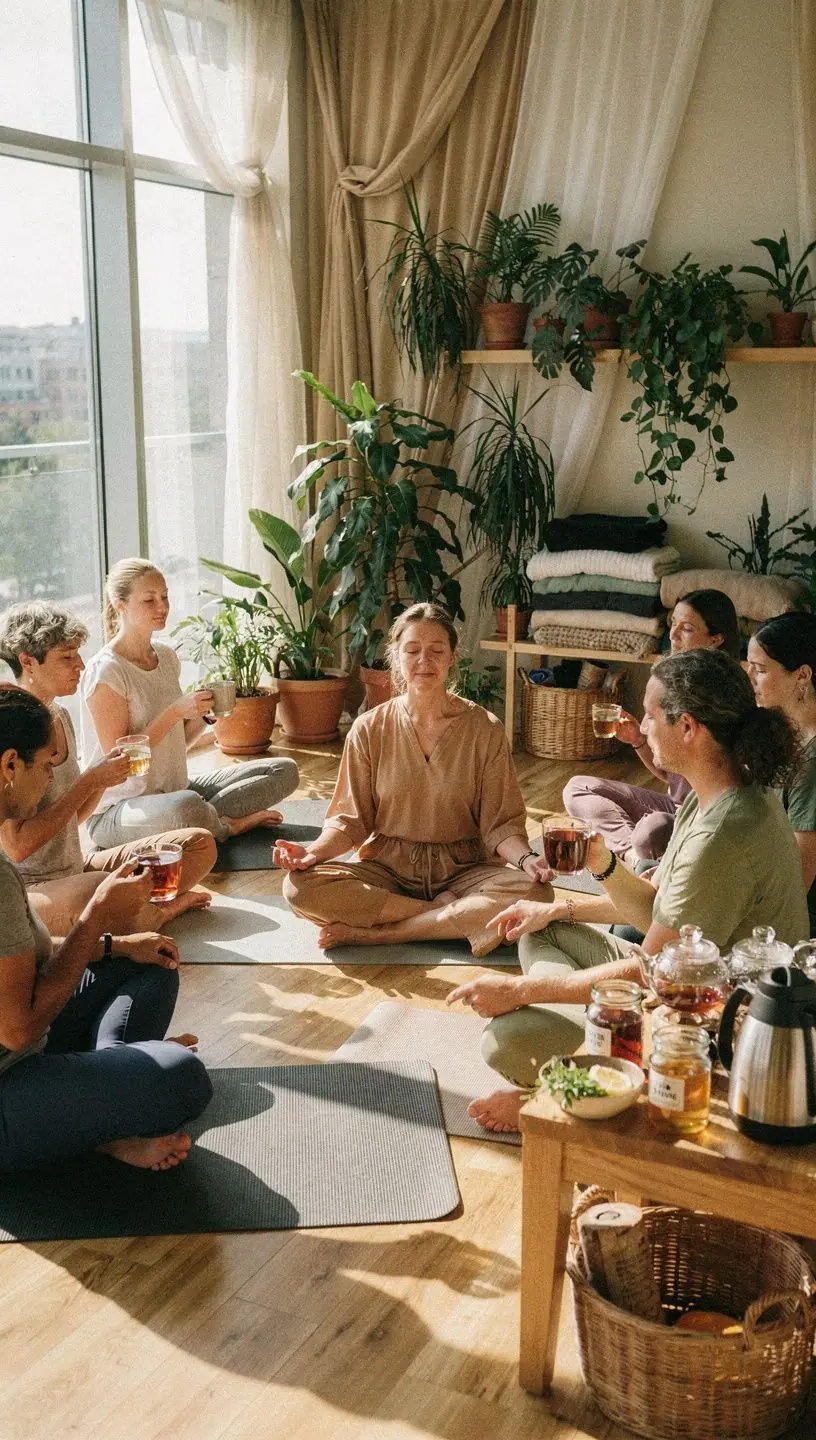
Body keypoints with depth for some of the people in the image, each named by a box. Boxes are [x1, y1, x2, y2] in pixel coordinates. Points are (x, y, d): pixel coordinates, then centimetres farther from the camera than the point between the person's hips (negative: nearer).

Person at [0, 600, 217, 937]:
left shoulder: (59, 716, 8)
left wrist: (107, 771, -3)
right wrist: (91, 780, -21)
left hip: (77, 871, 8)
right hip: (28, 891, -8)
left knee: (200, 843, 3)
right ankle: (153, 916, -6)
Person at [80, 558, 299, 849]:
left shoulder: (167, 657, 9)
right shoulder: (105, 671, -15)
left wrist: (202, 713, -7)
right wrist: (175, 711, -23)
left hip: (174, 790, 8)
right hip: (116, 810, -8)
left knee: (285, 770, 0)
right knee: (187, 806, -42)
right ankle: (229, 824, -9)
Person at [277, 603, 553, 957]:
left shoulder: (485, 730, -2)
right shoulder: (369, 729, 1)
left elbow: (500, 822, -3)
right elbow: (352, 819, 1)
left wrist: (525, 858, -24)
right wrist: (315, 851, -20)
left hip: (461, 869, 0)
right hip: (386, 867, 1)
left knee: (534, 893, -31)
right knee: (301, 885, -27)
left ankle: (369, 933, -23)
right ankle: (448, 912, -15)